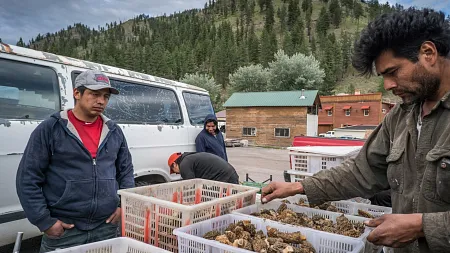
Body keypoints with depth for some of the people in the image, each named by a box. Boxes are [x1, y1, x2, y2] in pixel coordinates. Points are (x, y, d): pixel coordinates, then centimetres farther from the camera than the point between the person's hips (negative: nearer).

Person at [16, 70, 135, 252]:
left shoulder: (114, 132, 7)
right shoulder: (49, 129, -5)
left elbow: (126, 171, 14)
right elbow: (28, 179, -5)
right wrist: (44, 221, -8)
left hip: (107, 227, 4)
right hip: (64, 230, -3)